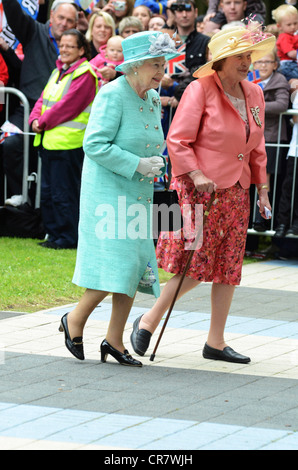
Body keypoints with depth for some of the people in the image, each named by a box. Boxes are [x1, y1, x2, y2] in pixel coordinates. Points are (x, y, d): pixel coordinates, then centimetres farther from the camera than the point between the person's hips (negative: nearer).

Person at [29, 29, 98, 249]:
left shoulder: (85, 74, -11)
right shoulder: (58, 71, 17)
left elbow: (67, 105, -16)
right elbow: (44, 98, 15)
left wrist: (44, 122, -12)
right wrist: (36, 118, -3)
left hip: (69, 142, -9)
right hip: (48, 140, 9)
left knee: (63, 193, -5)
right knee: (47, 192, 12)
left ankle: (68, 237, 3)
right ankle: (54, 233, 21)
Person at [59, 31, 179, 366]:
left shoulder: (152, 99, 11)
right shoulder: (112, 95, -14)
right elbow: (95, 144, -20)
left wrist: (155, 164, 5)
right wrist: (137, 164, -20)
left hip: (138, 195, 8)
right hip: (108, 191, -8)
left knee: (135, 265, 5)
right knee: (116, 262, -14)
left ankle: (114, 340, 12)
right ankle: (76, 320, 6)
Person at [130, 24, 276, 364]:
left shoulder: (253, 94, 12)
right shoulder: (200, 90, -9)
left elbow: (257, 147, 20)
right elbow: (177, 140, -11)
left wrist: (262, 188, 16)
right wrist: (196, 175, -19)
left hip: (235, 193, 7)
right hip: (199, 191, -7)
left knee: (228, 269, 6)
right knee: (196, 266, -9)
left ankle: (215, 342, 14)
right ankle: (148, 321, 9)